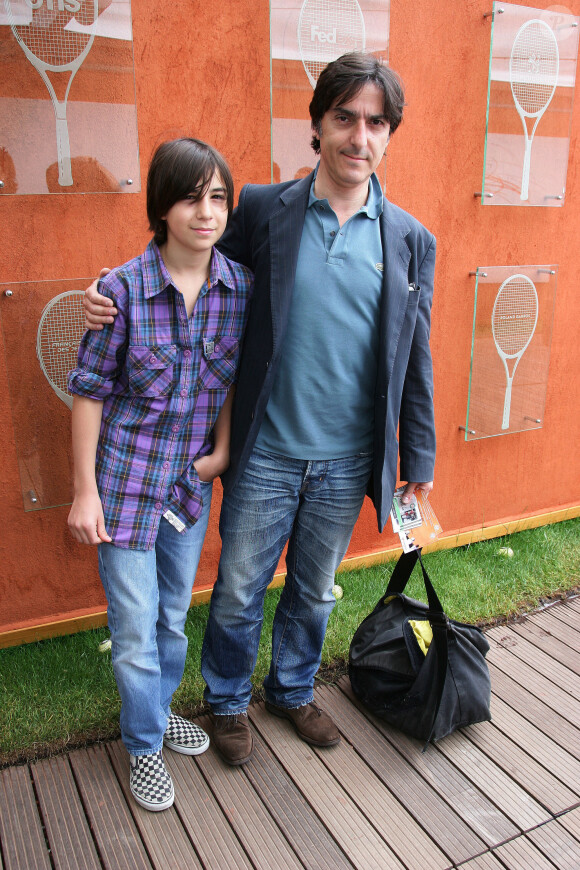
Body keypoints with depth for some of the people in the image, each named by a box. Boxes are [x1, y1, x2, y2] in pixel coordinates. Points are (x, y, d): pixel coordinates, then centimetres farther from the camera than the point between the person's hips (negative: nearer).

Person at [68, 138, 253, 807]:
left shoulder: (241, 286, -5)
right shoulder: (123, 288, -15)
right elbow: (89, 393, -10)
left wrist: (222, 447, -2)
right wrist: (85, 492, -9)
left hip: (192, 479, 4)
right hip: (127, 481, -3)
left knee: (175, 612, 20)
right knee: (135, 625, 7)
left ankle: (159, 707, 46)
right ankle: (144, 745, 31)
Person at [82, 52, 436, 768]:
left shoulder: (411, 241, 0)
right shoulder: (262, 210, -5)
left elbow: (415, 359, 3)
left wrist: (419, 461, 6)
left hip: (348, 463, 2)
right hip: (265, 455, -1)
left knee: (313, 593, 20)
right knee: (237, 591, 13)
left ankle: (292, 690, 47)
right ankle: (228, 702, 41)